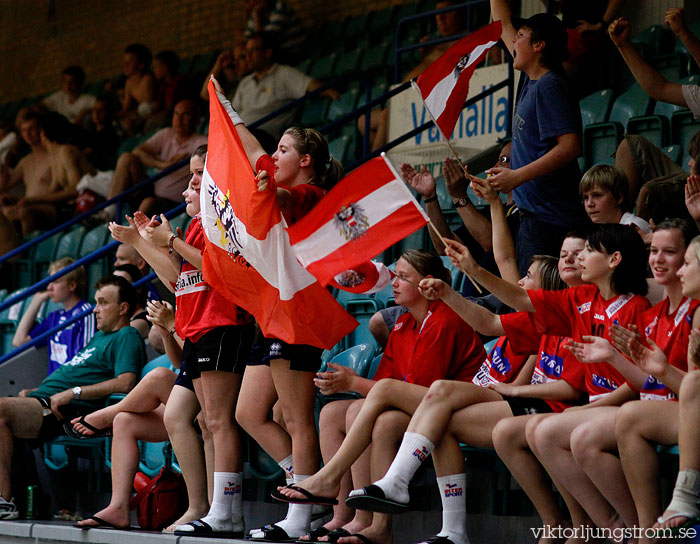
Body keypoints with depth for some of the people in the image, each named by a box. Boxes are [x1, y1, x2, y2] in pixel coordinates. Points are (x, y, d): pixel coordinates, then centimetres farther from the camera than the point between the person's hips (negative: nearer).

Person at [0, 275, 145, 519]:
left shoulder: (127, 337, -1)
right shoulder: (99, 337, 30)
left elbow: (125, 383, -18)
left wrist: (72, 393, -19)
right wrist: (33, 391, 18)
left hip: (66, 415, -10)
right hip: (44, 400, 10)